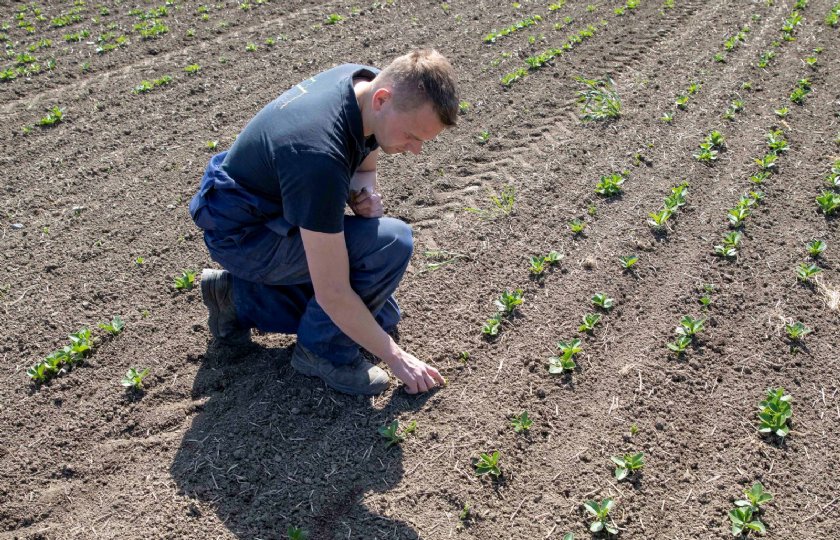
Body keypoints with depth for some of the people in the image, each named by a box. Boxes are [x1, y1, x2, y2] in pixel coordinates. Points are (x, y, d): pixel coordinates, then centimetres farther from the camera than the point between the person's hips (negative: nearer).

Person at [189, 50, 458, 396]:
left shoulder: (368, 83, -12)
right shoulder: (320, 155, -37)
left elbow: (364, 167, 9)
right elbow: (332, 293, -31)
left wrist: (363, 194, -16)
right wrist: (395, 357, -19)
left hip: (272, 206, 9)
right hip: (240, 234, -9)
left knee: (381, 315, 10)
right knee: (391, 243, -27)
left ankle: (238, 297, 15)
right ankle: (324, 349, -4)